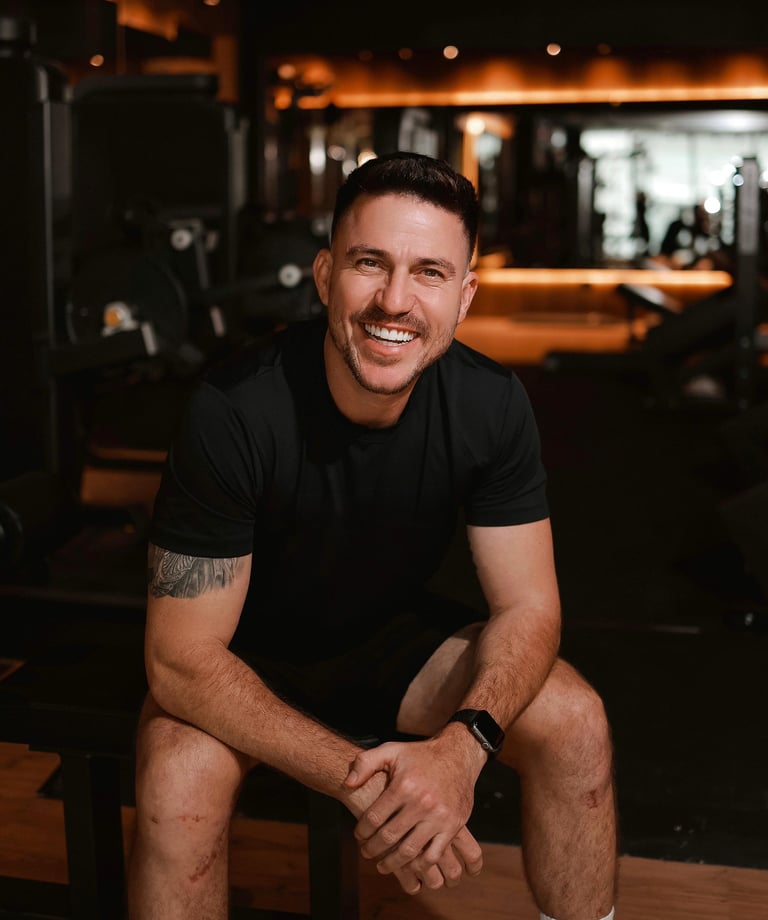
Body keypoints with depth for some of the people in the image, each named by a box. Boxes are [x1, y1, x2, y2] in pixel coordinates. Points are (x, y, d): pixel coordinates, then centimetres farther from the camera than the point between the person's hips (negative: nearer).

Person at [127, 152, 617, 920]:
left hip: (393, 636, 4)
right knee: (179, 787, -34)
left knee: (576, 724, -17)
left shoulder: (491, 405, -18)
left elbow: (528, 605, -13)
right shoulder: (233, 411, -30)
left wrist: (461, 746, -34)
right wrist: (360, 779, -37)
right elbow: (182, 656, -28)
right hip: (245, 660, -3)